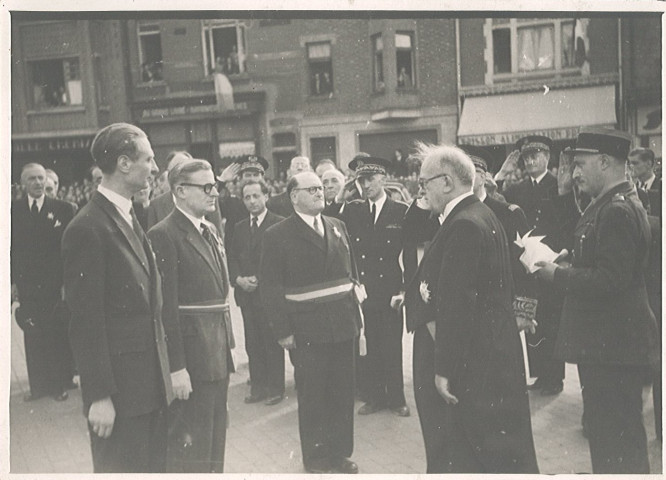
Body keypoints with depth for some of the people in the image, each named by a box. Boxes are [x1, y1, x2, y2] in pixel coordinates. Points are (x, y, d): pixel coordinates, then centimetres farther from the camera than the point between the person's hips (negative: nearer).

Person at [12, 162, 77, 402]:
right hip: (27, 285, 2)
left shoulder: (63, 209, -1)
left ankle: (60, 383, 16)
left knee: (59, 335, 4)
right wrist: (12, 281, 0)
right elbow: (10, 247, 6)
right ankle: (38, 385, 17)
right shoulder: (14, 210, 4)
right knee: (32, 336, 6)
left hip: (56, 283, -2)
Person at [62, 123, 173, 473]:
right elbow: (86, 321, -17)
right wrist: (99, 396, -16)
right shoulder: (87, 229, -16)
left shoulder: (132, 220, 11)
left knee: (154, 467, 18)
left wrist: (163, 373, 14)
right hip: (118, 388, -8)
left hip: (151, 383, 8)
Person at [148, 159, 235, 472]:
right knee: (190, 446, 5)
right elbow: (166, 307, -18)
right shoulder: (164, 235, -15)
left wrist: (229, 342, 13)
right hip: (190, 353, -8)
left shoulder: (212, 231, 12)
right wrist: (176, 367, -19)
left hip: (218, 352, 8)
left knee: (216, 433, 20)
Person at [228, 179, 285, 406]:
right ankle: (257, 387, 20)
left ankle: (275, 388, 14)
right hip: (246, 293, 5)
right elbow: (231, 258, 13)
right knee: (252, 345, 9)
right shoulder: (238, 228, 14)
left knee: (272, 344, 2)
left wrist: (259, 279, -13)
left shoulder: (279, 224, -5)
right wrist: (238, 279, -4)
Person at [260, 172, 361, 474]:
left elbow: (351, 272, 14)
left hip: (343, 324, 5)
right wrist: (283, 331, -11)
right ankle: (315, 460, 23)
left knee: (343, 392, 12)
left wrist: (355, 313, 9)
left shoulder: (337, 226, 11)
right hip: (307, 329, -4)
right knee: (312, 397, 7)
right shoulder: (277, 236, -5)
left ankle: (340, 453, 29)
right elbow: (271, 289, -7)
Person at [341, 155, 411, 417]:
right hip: (363, 290, 2)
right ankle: (374, 396, 24)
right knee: (370, 348, 9)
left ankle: (396, 398, 21)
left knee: (392, 348, 5)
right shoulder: (352, 211, 6)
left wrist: (405, 288, -8)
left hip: (390, 291, -2)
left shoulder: (401, 211, -1)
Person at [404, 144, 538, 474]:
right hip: (493, 354, 10)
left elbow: (457, 304, -25)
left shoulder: (462, 226, -21)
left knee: (465, 454, 4)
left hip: (471, 365, -10)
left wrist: (444, 369, -21)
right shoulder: (483, 216, 10)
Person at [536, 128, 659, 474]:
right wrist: (568, 261, 3)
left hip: (613, 346, -11)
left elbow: (610, 279, -26)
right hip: (606, 342, 11)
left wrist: (556, 274, -18)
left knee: (618, 443, 0)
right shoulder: (609, 205, 13)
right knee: (606, 432, 22)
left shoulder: (618, 211, -20)